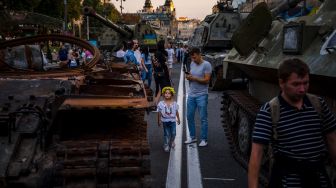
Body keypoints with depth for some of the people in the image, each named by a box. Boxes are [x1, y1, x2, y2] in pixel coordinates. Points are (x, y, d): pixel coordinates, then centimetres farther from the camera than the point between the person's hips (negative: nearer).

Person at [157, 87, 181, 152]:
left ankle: (172, 142, 30)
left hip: (173, 121, 2)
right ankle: (166, 145, 12)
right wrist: (159, 121, 1)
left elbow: (176, 112, 8)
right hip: (165, 121, -1)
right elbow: (159, 113, 0)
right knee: (167, 134, 1)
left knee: (173, 133, 4)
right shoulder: (161, 103, -5)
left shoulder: (174, 103, -1)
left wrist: (178, 119, 11)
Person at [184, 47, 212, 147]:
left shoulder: (206, 65, -10)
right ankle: (192, 137, 25)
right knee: (189, 116, 11)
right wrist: (188, 77, -7)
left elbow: (206, 80, -15)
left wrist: (194, 78, -21)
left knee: (203, 118, 1)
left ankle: (204, 139, 11)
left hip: (201, 96, -6)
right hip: (191, 95, 7)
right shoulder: (192, 64, 10)